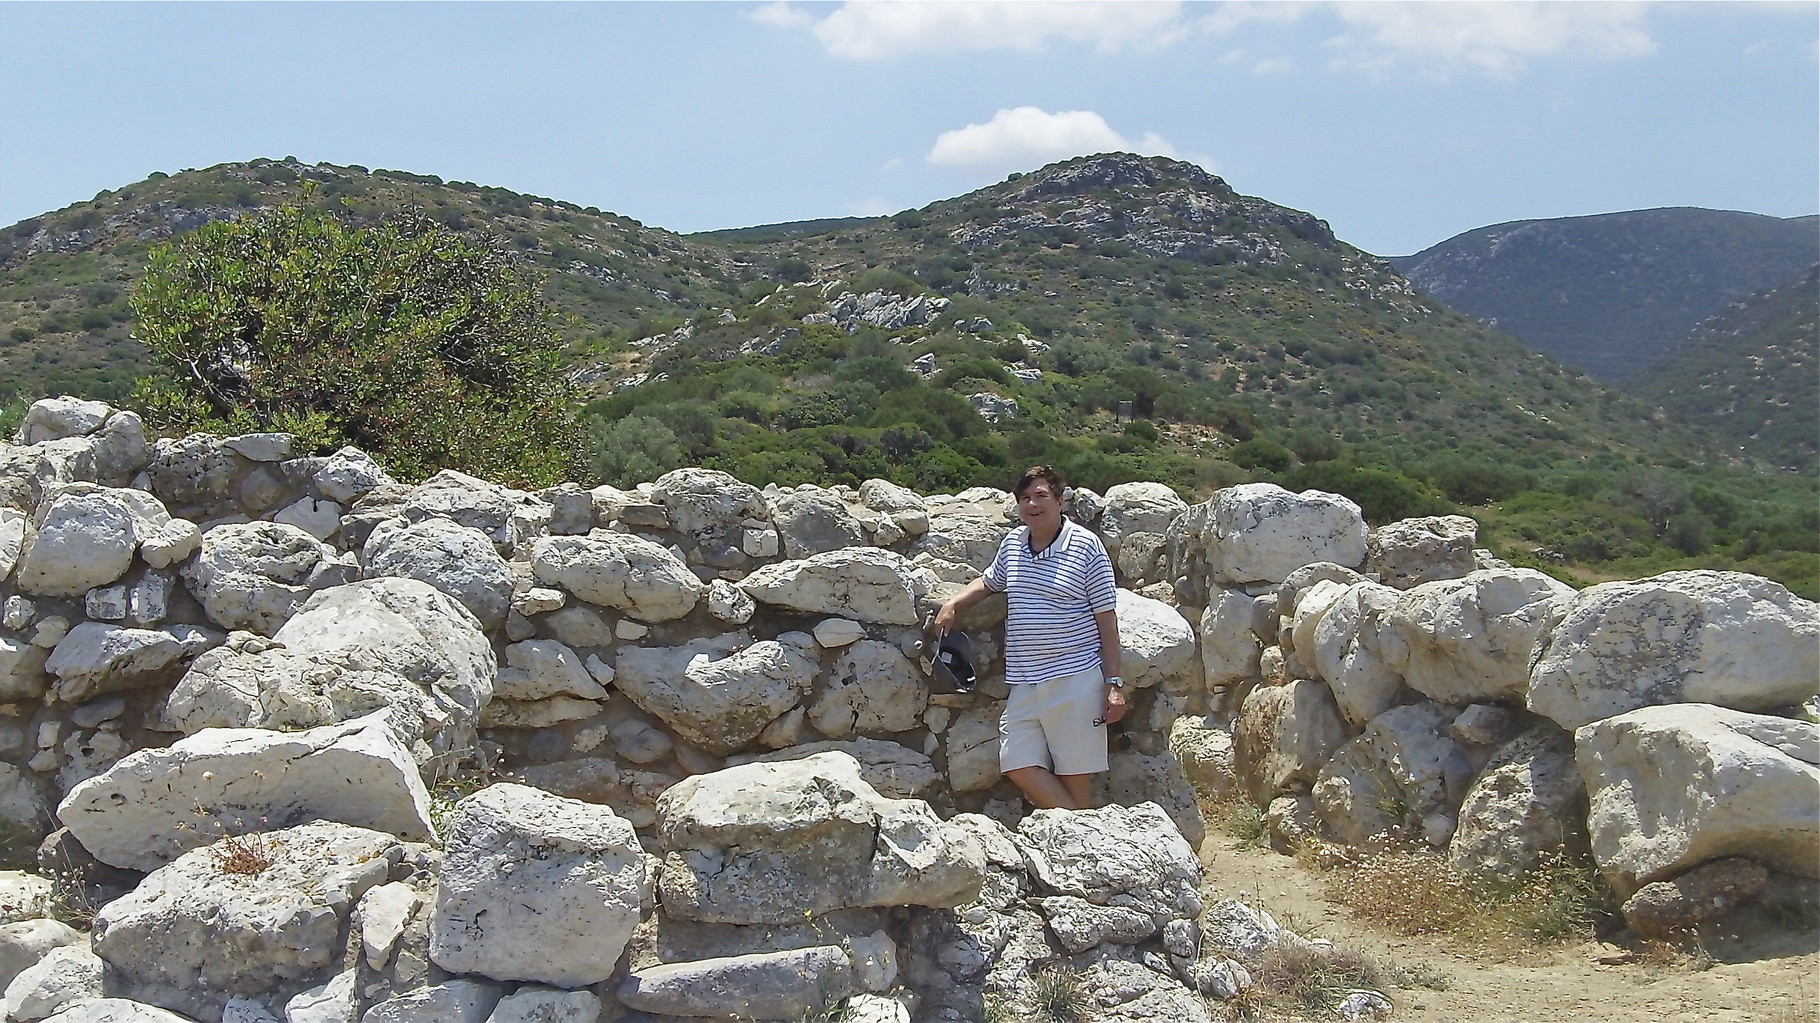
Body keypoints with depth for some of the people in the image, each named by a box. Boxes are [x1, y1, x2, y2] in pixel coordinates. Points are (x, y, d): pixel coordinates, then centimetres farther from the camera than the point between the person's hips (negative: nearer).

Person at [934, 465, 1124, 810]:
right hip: (1024, 683, 6)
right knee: (1019, 766, -2)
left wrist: (1114, 684, -8)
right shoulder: (1012, 543, 12)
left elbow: (1106, 618, -4)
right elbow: (988, 582, 33)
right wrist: (952, 604, 13)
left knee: (1074, 775, -2)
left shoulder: (1086, 546, -4)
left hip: (1075, 680, -6)